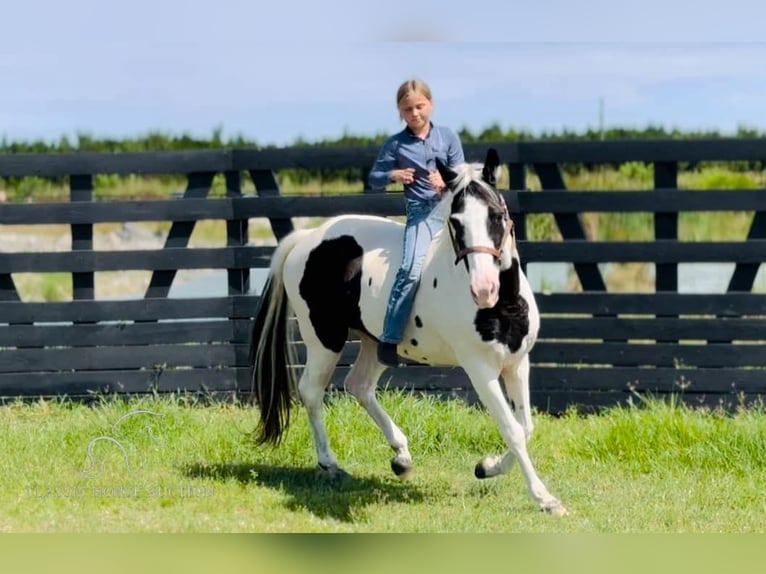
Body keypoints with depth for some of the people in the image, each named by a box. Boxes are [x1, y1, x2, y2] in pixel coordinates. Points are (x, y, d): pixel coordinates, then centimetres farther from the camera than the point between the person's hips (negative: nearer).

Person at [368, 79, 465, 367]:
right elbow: (374, 179, 10)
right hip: (421, 212, -3)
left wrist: (446, 181, -17)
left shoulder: (448, 137, 8)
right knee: (412, 268, -24)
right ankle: (389, 339, -21)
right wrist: (392, 175, -12)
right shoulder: (395, 144, 4)